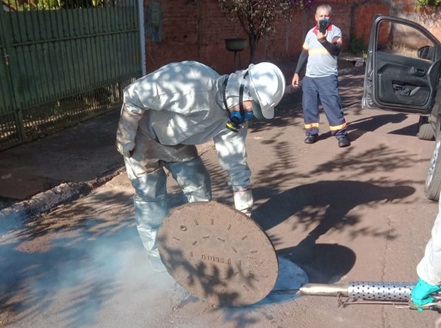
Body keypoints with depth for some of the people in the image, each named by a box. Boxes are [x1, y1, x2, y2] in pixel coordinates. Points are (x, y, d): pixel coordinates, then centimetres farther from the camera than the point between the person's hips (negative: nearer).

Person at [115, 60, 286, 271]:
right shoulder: (193, 85, -40)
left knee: (199, 188, 7)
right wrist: (125, 140, -21)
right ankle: (158, 253, 20)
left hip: (176, 142, 6)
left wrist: (244, 216, -7)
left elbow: (236, 164, -8)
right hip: (142, 135, -6)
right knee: (150, 196, -1)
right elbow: (134, 95, -31)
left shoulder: (234, 116, -16)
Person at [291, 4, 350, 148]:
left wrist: (324, 41, -27)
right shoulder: (310, 33, 13)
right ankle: (312, 133, 18)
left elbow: (336, 50, -13)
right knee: (308, 105, 5)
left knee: (333, 105, -8)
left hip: (328, 77, -4)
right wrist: (297, 73, 15)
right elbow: (304, 54, 18)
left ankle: (341, 134, -2)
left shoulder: (335, 31, 0)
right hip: (309, 77, 5)